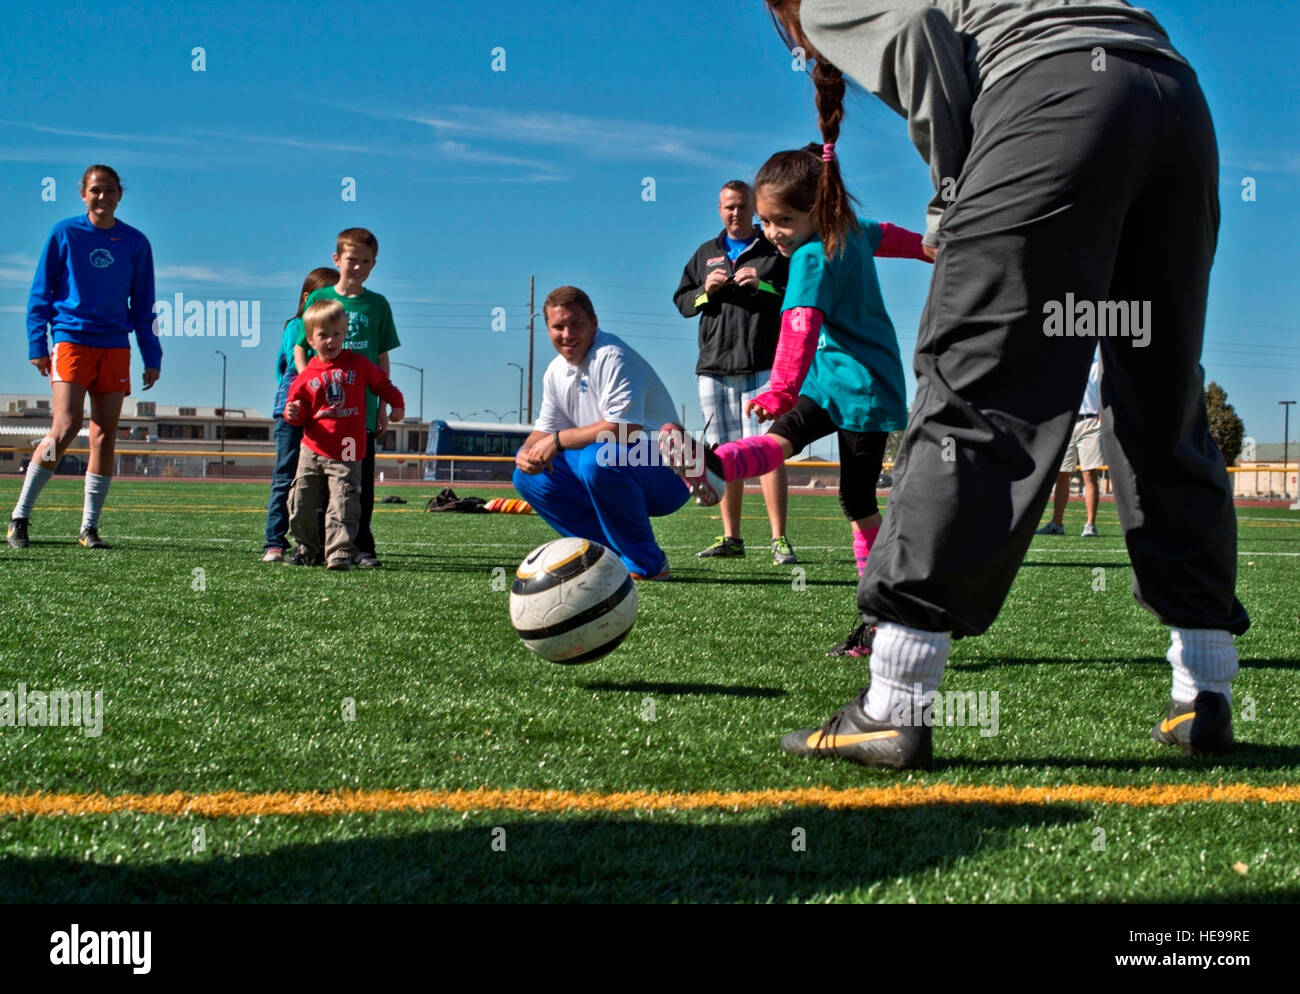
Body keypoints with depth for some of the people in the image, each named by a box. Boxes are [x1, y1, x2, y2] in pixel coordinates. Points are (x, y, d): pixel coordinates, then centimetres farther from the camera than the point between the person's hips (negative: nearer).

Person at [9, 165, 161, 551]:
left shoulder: (135, 243, 8)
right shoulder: (64, 234, 2)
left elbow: (143, 305, 13)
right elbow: (40, 293, 4)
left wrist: (151, 358, 8)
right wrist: (37, 345, -4)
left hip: (115, 347, 3)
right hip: (71, 340, -3)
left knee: (105, 436, 1)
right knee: (65, 427, -16)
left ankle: (89, 528, 8)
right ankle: (19, 517, -5)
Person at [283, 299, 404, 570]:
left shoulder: (359, 364, 3)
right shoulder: (307, 376, 3)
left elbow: (381, 383, 18)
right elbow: (300, 414, 8)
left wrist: (397, 404, 10)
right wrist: (293, 413, -13)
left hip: (347, 455, -2)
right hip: (312, 451, 2)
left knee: (343, 506, -11)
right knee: (301, 504, 4)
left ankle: (339, 553, -9)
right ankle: (305, 548, 23)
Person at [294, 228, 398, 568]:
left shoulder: (377, 305, 7)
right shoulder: (319, 299, 5)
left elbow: (382, 359, 10)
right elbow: (300, 347, 7)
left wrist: (383, 407, 8)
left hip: (363, 409, 1)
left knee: (362, 481, 1)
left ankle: (362, 546, 8)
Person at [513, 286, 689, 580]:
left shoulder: (612, 357, -18)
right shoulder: (556, 371, 10)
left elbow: (625, 429, -28)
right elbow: (546, 429, 16)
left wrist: (559, 440, -21)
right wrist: (528, 452, -9)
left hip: (666, 474, -9)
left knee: (597, 459, -38)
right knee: (529, 475, 1)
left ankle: (647, 564, -20)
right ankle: (614, 553, -2)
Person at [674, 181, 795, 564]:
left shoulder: (776, 250, 6)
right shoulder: (705, 253, 19)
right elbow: (681, 301, 17)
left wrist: (764, 285, -16)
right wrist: (706, 291, -3)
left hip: (762, 365, -4)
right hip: (714, 367, 5)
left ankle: (779, 540, -12)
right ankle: (730, 537, 12)